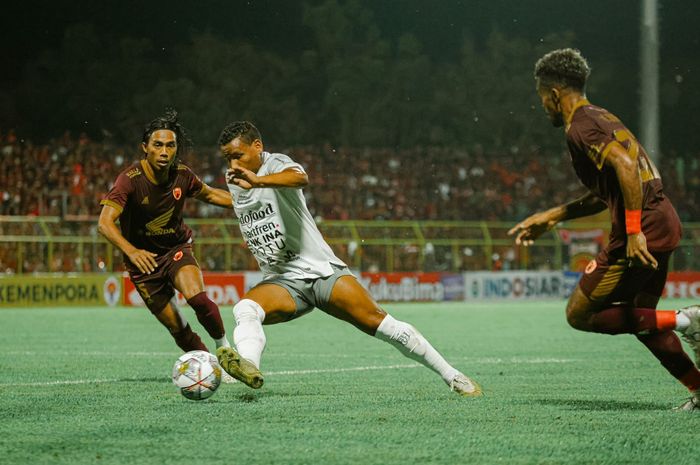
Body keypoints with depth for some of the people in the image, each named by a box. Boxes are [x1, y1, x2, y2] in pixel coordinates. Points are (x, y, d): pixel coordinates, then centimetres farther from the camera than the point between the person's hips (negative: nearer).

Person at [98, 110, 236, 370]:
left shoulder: (182, 175, -10)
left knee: (196, 296, -26)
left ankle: (224, 347, -5)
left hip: (177, 248, 2)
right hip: (144, 259, -2)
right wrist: (131, 251, -51)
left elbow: (209, 194, 13)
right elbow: (105, 223, -34)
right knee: (177, 328, -3)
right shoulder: (130, 180, -23)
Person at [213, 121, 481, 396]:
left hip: (321, 270, -5)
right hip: (281, 281, 5)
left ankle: (452, 377, -1)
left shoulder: (275, 164, -10)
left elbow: (299, 177, -37)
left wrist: (258, 181, -54)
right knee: (244, 310, -27)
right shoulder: (234, 181, 11)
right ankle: (248, 366, -56)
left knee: (382, 325, -13)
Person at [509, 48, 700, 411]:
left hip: (641, 233, -10)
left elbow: (627, 168, -24)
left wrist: (633, 232, -27)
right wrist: (551, 217, 30)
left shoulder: (580, 127, -9)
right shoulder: (600, 117, 22)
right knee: (639, 318, 22)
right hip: (663, 222, 10)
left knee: (579, 315, -1)